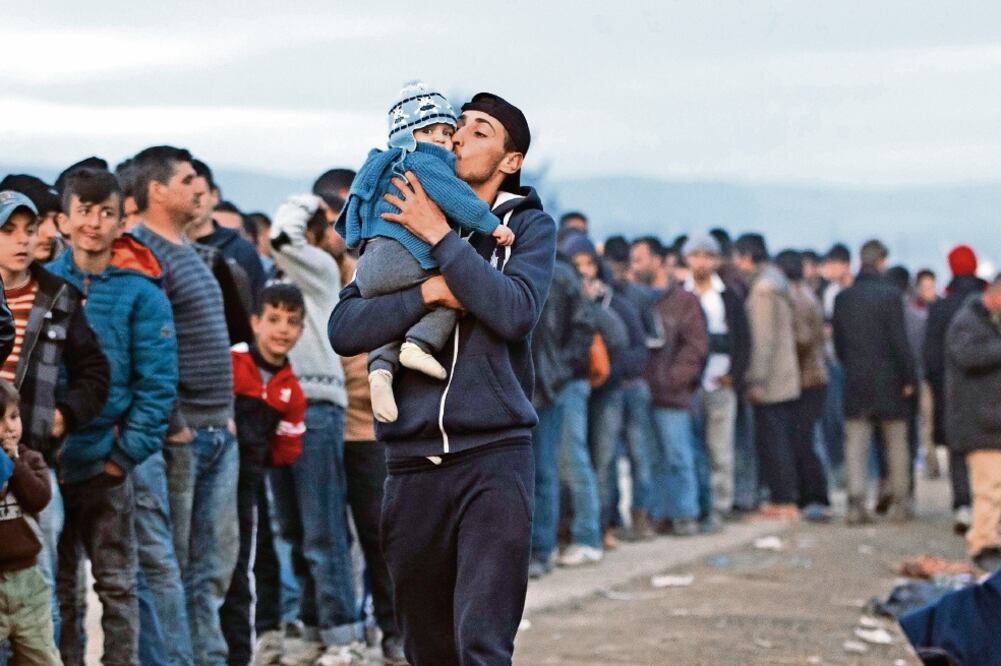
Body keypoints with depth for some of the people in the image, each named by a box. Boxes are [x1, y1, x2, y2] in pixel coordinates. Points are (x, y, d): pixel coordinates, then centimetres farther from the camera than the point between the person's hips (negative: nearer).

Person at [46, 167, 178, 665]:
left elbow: (158, 384, -6)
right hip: (47, 461, 3)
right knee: (57, 584, 11)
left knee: (116, 584, 4)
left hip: (107, 464, -3)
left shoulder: (140, 293, -4)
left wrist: (126, 455, -11)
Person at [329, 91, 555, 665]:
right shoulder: (402, 223, 11)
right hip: (413, 463, 4)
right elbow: (344, 329, 0)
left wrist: (440, 236, -12)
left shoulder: (529, 225, 6)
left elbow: (516, 312, -14)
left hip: (494, 458, -4)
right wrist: (427, 293, -13)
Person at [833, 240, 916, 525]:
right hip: (888, 381, -3)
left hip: (855, 383, 3)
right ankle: (900, 501, 12)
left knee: (855, 442, 2)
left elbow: (838, 341, 8)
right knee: (896, 441, 9)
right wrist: (909, 378, -4)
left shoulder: (842, 298, 3)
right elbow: (899, 341, -12)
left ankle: (856, 501, -9)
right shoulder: (889, 296, -11)